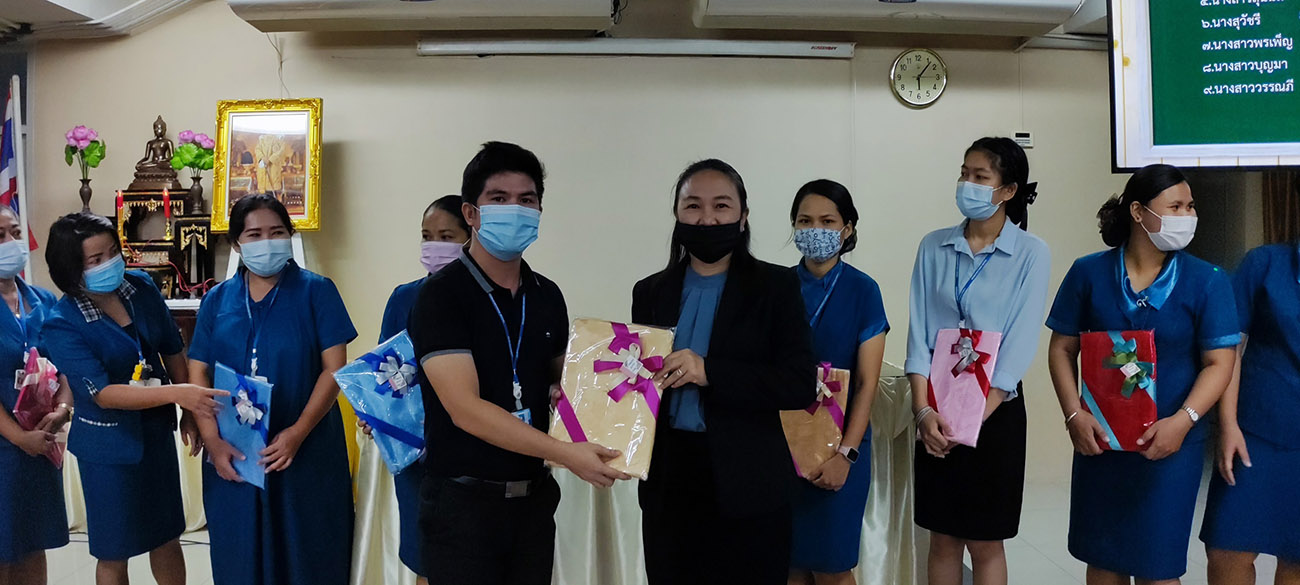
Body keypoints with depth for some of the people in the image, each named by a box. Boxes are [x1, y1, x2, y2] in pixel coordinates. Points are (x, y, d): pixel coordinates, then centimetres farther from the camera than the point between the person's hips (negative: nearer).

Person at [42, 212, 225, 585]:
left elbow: (173, 350, 5)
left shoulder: (141, 288, -7)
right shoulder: (62, 326, -19)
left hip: (157, 432, 4)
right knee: (114, 552, 11)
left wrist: (190, 412, 3)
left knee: (167, 535, 18)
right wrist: (176, 393, -39)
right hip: (109, 445, -4)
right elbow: (103, 393, -27)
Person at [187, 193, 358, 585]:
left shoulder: (316, 291, -3)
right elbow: (198, 373, 5)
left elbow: (334, 368, -8)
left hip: (305, 453, -3)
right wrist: (213, 441, -7)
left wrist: (299, 432, -17)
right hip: (233, 457, 3)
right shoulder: (217, 300, 7)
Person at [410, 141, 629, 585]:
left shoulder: (547, 296, 6)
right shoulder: (441, 294, -12)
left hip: (534, 497, 6)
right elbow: (465, 408, -21)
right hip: (463, 501, -5)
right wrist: (564, 452, -28)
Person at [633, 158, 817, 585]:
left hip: (748, 488, -3)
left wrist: (709, 372, -20)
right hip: (668, 484, 3)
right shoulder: (651, 292, 9)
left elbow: (801, 385, -10)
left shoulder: (776, 286, -2)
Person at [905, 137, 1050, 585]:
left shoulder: (1031, 253, -5)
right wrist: (923, 410, -12)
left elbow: (1020, 343, -11)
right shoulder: (933, 246, 3)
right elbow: (919, 334, -1)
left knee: (985, 543, 8)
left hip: (995, 410, -2)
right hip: (937, 407, 3)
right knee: (942, 538, 11)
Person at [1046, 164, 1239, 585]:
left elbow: (1219, 362, -4)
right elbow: (1062, 349, 3)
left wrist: (1182, 421, -18)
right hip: (1099, 439, 1)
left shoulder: (1206, 281, -3)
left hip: (1170, 444, -1)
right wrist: (1074, 415, -9)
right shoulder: (1089, 273, 0)